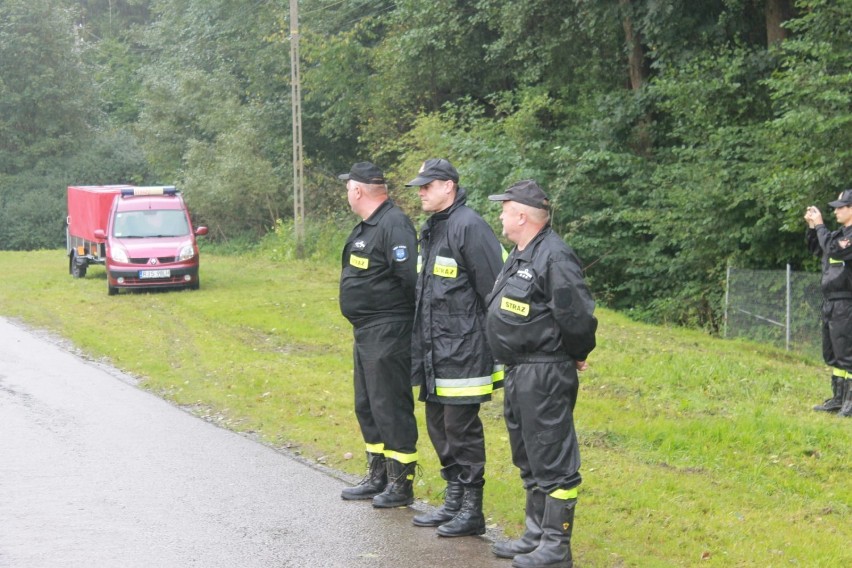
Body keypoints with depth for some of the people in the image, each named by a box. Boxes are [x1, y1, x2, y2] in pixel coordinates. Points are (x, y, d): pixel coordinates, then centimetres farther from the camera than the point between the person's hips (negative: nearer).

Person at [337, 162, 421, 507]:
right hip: (366, 333, 11)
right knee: (367, 407, 17)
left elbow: (411, 278, -24)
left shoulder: (393, 225, -18)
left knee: (391, 408, -4)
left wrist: (399, 320, -15)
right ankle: (378, 477, 29)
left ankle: (401, 484, 5)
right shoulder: (367, 226, 14)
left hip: (388, 335, -11)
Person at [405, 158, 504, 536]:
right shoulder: (431, 230, 14)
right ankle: (453, 503, 26)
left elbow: (494, 290, -16)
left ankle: (471, 512, 6)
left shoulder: (469, 227, -16)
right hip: (433, 349, 10)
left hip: (462, 350, -10)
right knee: (439, 427, 15)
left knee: (462, 429, -3)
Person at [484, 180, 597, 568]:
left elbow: (578, 317, -23)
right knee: (528, 458, 18)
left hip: (545, 375, -11)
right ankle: (535, 535, 29)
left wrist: (576, 356, -7)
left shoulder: (554, 257, -19)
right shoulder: (520, 255, 13)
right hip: (518, 373, 11)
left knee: (552, 461, -3)